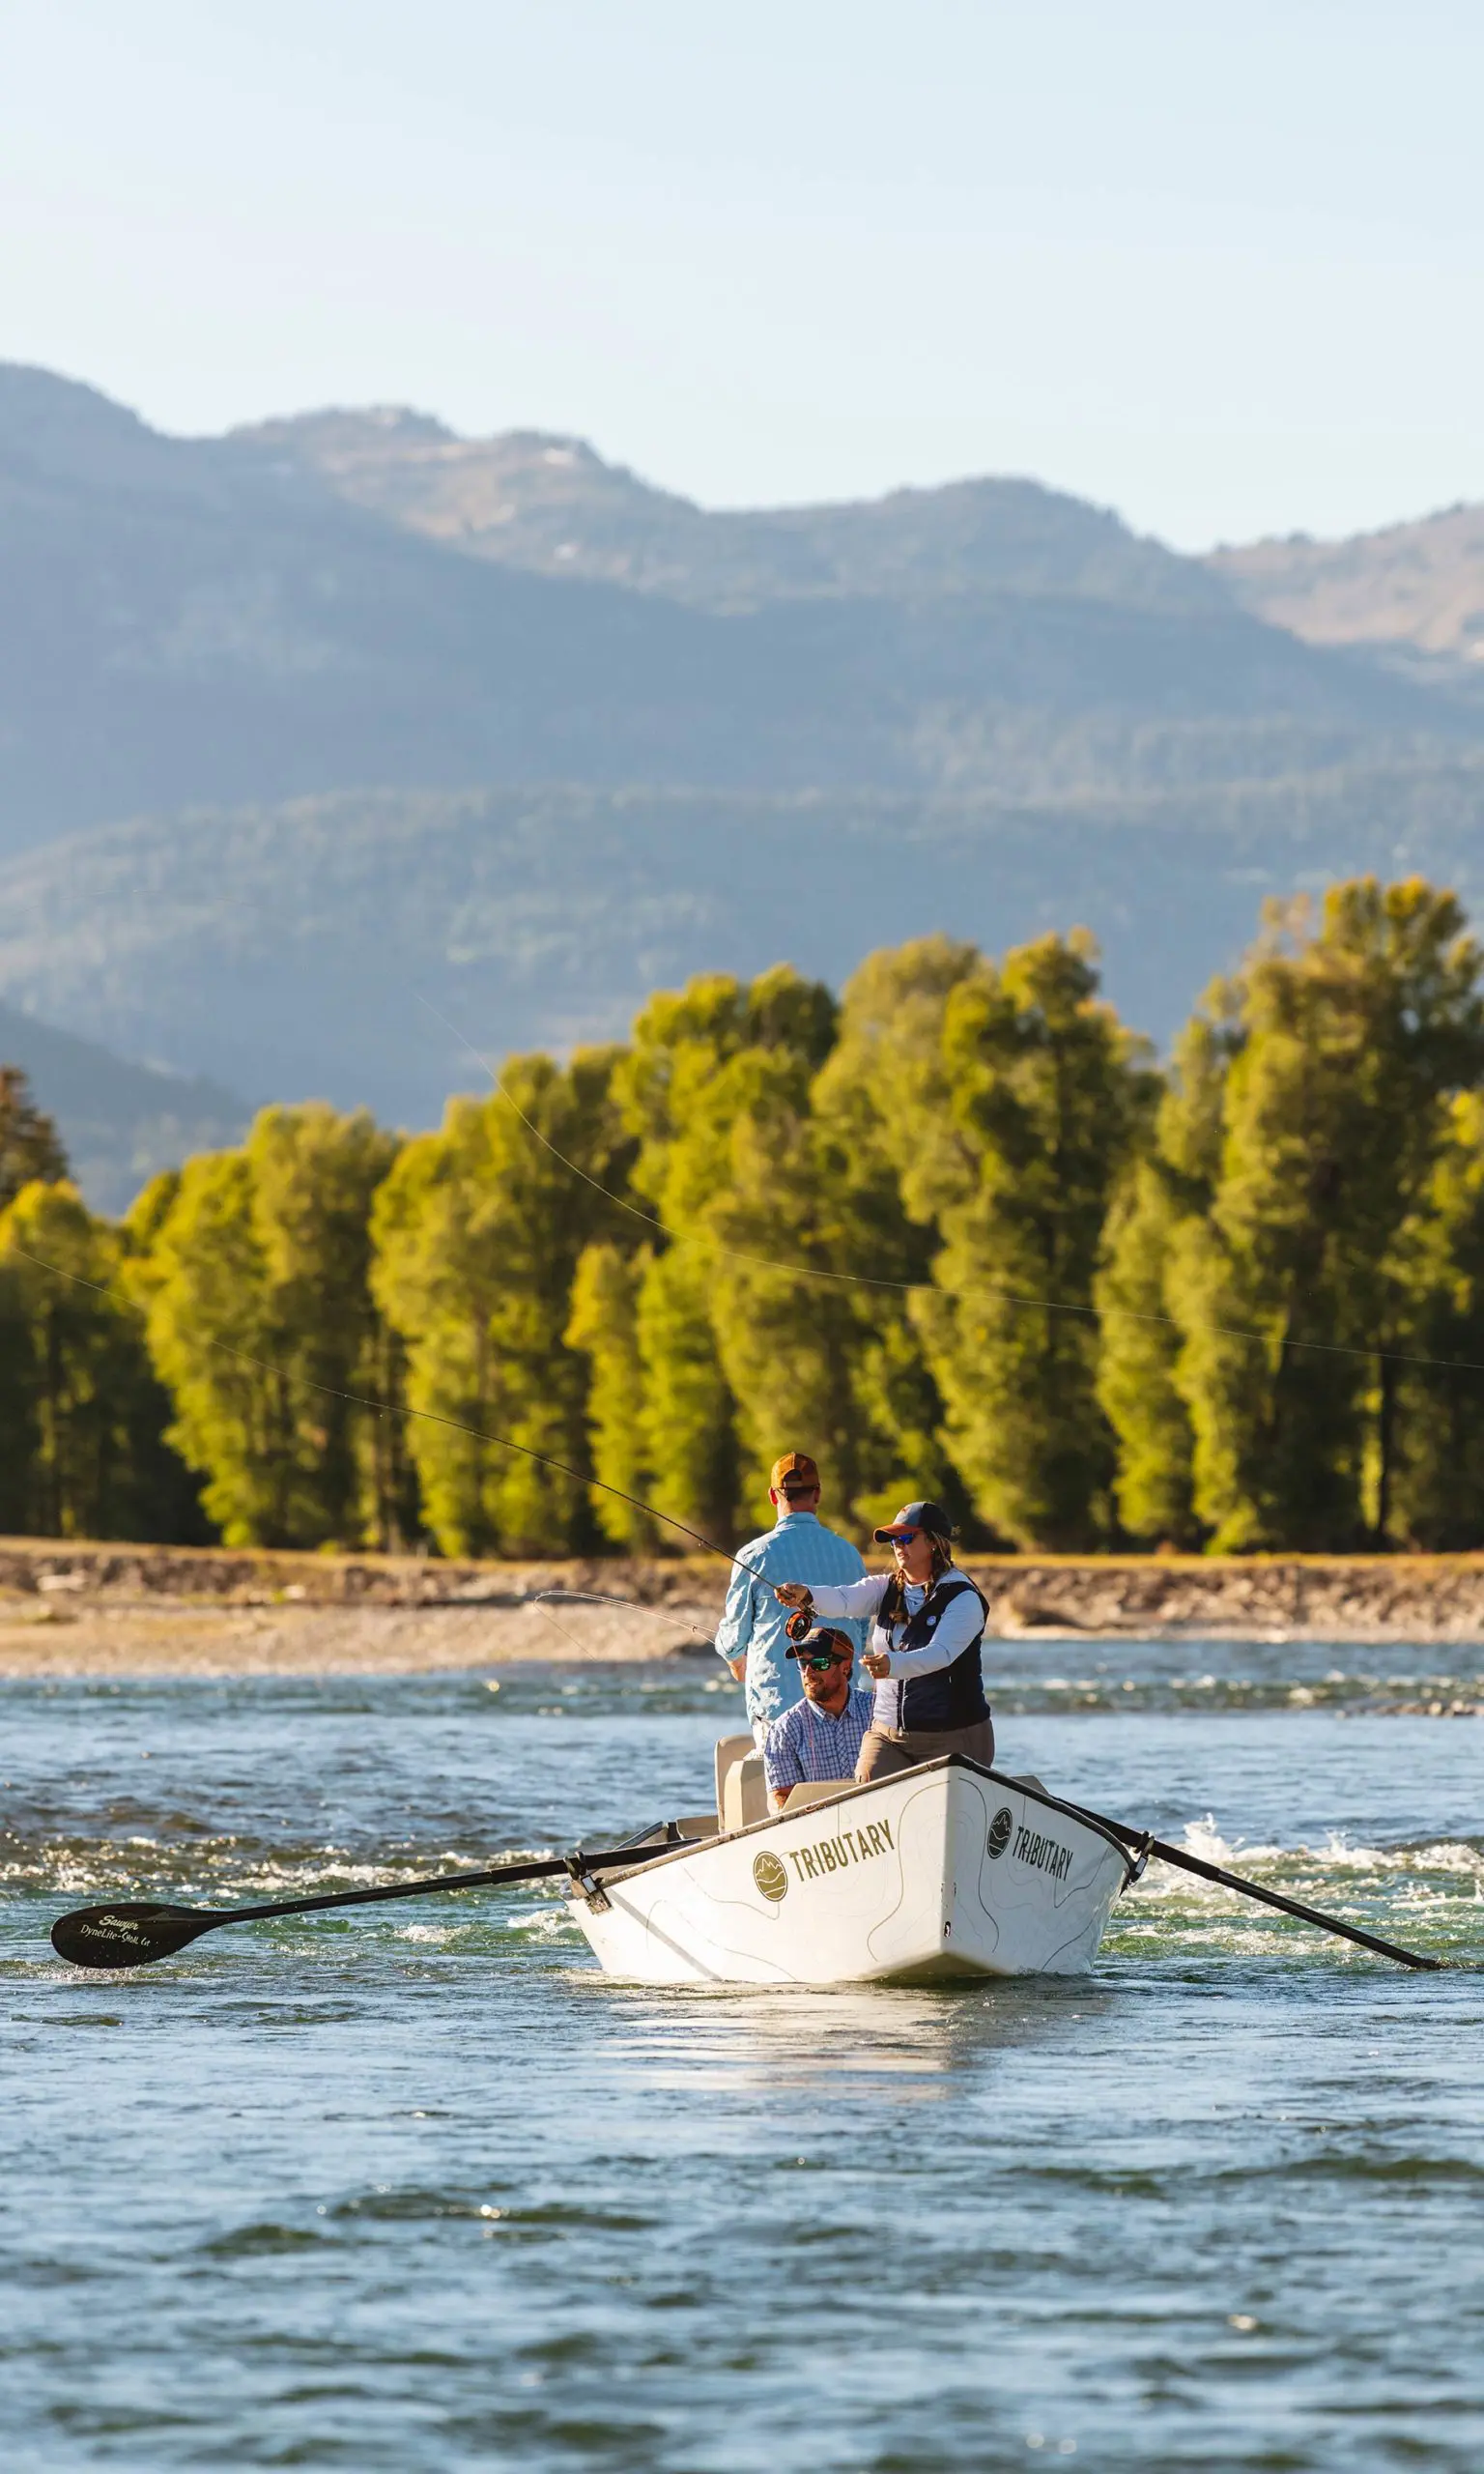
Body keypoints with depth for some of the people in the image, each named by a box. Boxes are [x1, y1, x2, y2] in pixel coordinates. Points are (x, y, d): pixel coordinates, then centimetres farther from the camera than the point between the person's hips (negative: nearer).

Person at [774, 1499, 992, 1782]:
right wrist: (807, 1596, -34)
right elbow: (844, 1599, -11)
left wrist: (893, 1664, -43)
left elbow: (941, 1653, -25)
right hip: (887, 1735, 5)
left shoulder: (963, 1597, -10)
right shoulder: (886, 1589, 8)